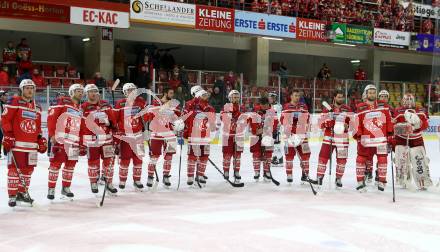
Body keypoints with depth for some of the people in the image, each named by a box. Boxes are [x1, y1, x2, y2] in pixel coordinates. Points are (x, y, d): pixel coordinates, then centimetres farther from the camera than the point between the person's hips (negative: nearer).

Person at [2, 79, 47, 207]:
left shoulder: (37, 108, 17)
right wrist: (7, 136, -13)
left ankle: (23, 192, 24)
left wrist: (41, 140, 15)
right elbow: (5, 119, -7)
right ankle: (12, 195, 1)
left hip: (32, 144, 6)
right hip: (16, 143, -6)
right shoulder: (15, 102, -3)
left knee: (28, 169, 10)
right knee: (14, 168, -5)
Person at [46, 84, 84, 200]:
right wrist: (52, 134, -14)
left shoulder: (80, 108, 17)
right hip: (60, 139, -6)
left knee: (71, 164, 10)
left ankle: (66, 188, 23)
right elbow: (51, 117, -9)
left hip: (74, 141, 6)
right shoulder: (62, 102, -4)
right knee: (56, 163, -5)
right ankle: (51, 189, 3)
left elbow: (82, 126, 19)